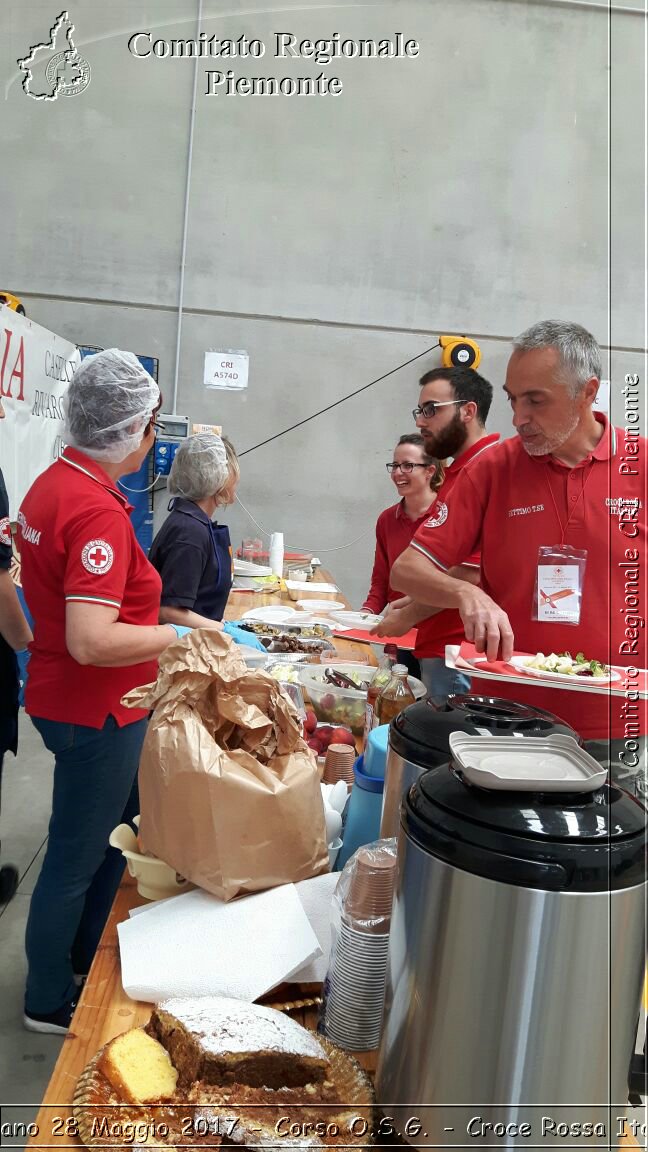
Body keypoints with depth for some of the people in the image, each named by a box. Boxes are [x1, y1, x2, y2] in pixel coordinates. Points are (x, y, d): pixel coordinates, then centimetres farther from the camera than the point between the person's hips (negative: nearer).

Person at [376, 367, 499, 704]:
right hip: (440, 645, 10)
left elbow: (471, 572, -22)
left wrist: (409, 617, -10)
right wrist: (411, 603, 14)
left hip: (457, 651, -10)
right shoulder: (458, 471, 17)